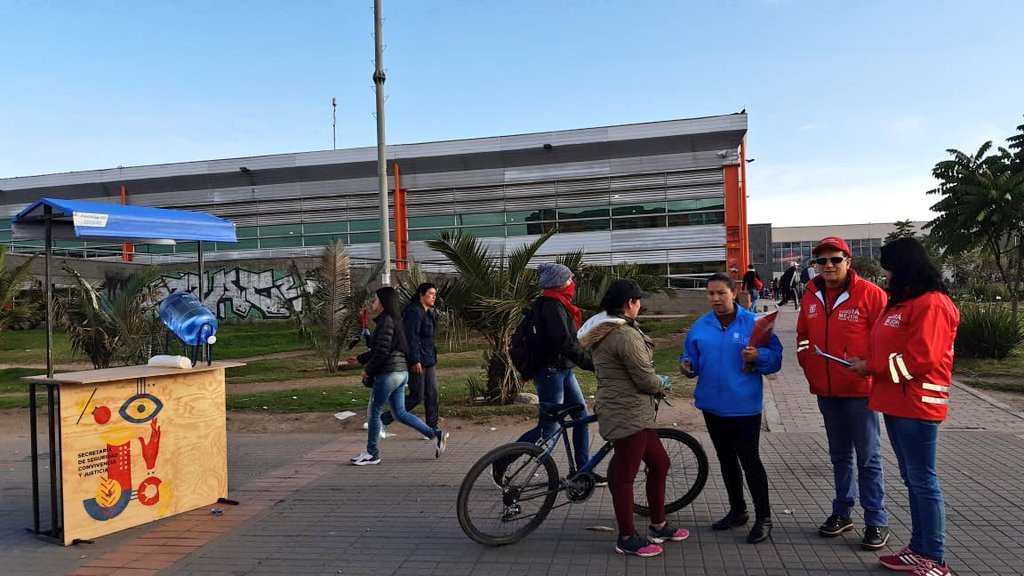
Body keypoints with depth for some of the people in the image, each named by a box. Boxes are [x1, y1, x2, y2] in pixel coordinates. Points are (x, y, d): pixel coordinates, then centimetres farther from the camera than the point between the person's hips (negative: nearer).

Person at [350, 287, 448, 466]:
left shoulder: (386, 320, -14)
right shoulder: (393, 319, 16)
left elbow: (382, 350, -19)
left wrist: (368, 369, -8)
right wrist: (359, 359, 26)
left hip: (388, 373, -9)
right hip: (401, 372, 9)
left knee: (374, 412, 4)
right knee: (400, 413, 13)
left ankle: (371, 453, 15)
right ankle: (435, 434, 10)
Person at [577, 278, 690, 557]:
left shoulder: (602, 331, 11)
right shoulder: (625, 335, -21)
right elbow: (645, 379, -19)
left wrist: (654, 384, 17)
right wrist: (661, 385, 3)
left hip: (634, 414, 11)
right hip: (628, 416, -11)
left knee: (660, 464, 19)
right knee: (625, 476, 2)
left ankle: (658, 526, 32)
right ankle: (627, 539, 16)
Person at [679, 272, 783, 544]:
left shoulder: (753, 323, -8)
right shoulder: (699, 327, 4)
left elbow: (775, 356, -7)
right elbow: (692, 358, 12)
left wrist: (758, 356, -26)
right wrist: (688, 366, -9)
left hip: (744, 407, -5)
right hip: (713, 407, 5)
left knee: (750, 461, -1)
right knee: (726, 460, 17)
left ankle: (763, 518, 14)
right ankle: (737, 511, 34)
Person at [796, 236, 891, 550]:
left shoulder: (869, 293, -11)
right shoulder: (810, 297, 6)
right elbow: (803, 334, 17)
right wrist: (808, 365, 7)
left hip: (859, 388, -5)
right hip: (825, 390, 6)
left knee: (868, 457, 2)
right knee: (839, 455, 17)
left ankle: (877, 522, 12)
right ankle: (842, 512, 29)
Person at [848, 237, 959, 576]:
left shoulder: (932, 303, -15)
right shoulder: (901, 301, 16)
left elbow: (921, 357, -21)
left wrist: (872, 367, -13)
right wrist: (869, 365, 4)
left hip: (917, 404, -10)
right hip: (895, 402, 10)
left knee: (923, 480, -1)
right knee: (911, 479, 15)